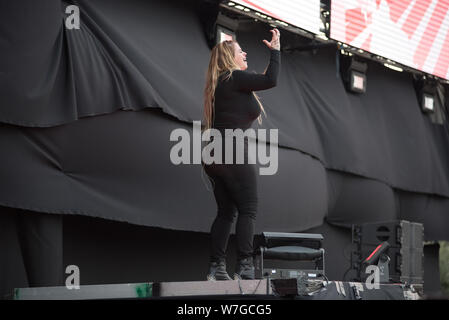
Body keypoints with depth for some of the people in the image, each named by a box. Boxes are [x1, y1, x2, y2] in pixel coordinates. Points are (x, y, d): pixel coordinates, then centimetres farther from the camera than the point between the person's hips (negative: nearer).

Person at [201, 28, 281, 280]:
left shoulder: (220, 83, 20)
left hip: (215, 155, 9)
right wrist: (276, 50, -4)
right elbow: (271, 81, -15)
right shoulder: (234, 78, -6)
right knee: (248, 210, -8)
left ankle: (216, 268, 6)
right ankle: (245, 266, -15)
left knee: (226, 212, 10)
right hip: (233, 150, -9)